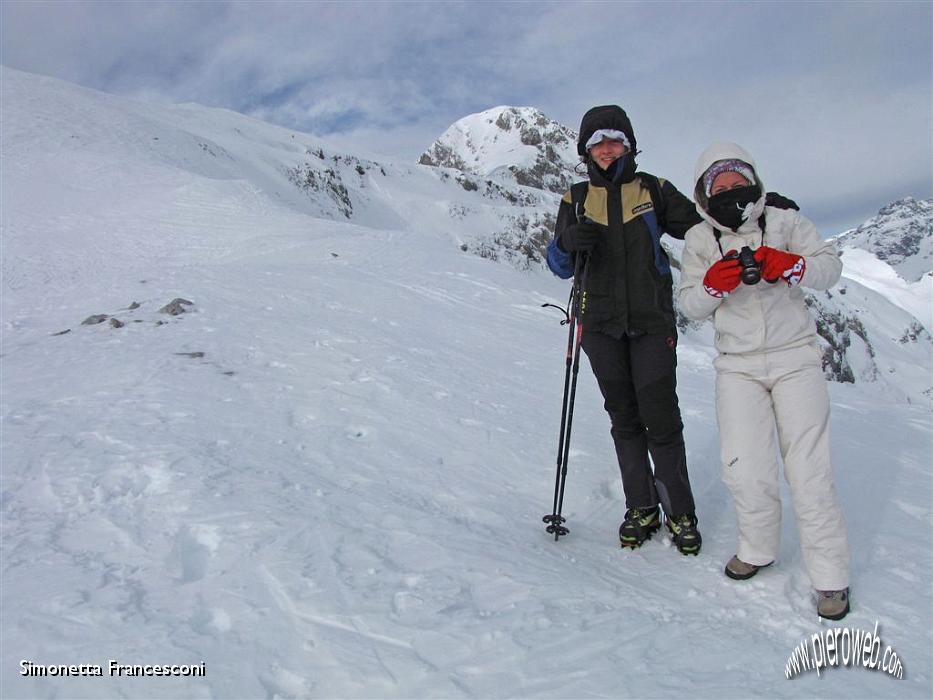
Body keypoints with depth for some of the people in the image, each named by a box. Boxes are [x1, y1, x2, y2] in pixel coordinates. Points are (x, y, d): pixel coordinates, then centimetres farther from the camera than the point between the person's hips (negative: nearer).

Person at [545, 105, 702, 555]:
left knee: (660, 418, -6)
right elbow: (560, 266, 6)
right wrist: (568, 242, -16)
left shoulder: (653, 191, 6)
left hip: (652, 322, -2)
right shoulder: (576, 200, 9)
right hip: (601, 325, 2)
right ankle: (641, 507, 20)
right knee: (624, 418, 8)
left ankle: (679, 512, 9)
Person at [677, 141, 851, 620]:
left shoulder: (784, 222, 4)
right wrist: (714, 284, -19)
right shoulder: (699, 239, 6)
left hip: (795, 358, -1)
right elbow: (689, 304, 2)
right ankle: (757, 548, 22)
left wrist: (788, 266, -24)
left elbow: (830, 266, -5)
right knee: (745, 470, -5)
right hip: (737, 366, 1)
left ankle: (830, 574, 12)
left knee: (808, 469, -4)